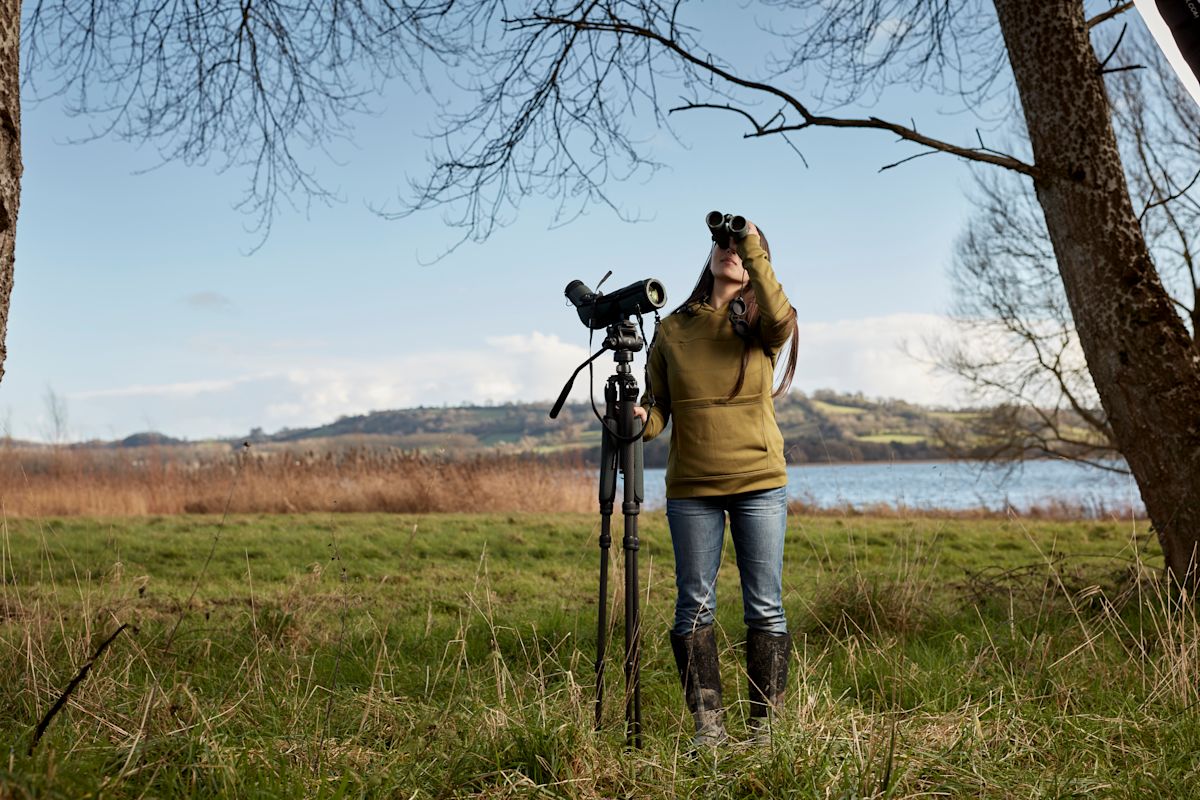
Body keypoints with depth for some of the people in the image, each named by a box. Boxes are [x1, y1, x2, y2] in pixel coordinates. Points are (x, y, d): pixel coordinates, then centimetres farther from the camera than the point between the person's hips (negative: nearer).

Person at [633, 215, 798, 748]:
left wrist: (753, 248, -24)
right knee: (694, 605, 1)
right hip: (691, 489, 2)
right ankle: (708, 721, 10)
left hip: (759, 483, -1)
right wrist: (643, 419, -14)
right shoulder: (672, 329, 8)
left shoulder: (761, 325, 2)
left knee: (764, 607, 1)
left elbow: (780, 320, -23)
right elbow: (658, 402, 9)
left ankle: (762, 725, 10)